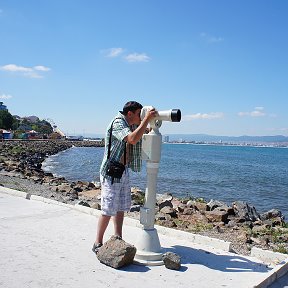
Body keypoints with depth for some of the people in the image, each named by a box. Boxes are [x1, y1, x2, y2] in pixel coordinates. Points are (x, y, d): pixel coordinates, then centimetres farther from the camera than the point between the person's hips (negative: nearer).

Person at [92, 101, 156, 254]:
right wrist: (147, 119, -31)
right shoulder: (117, 123, -18)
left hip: (124, 171, 9)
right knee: (108, 210, -5)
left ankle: (118, 239, 26)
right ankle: (98, 244, 7)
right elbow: (132, 139, -34)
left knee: (121, 208, 14)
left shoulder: (131, 125, 10)